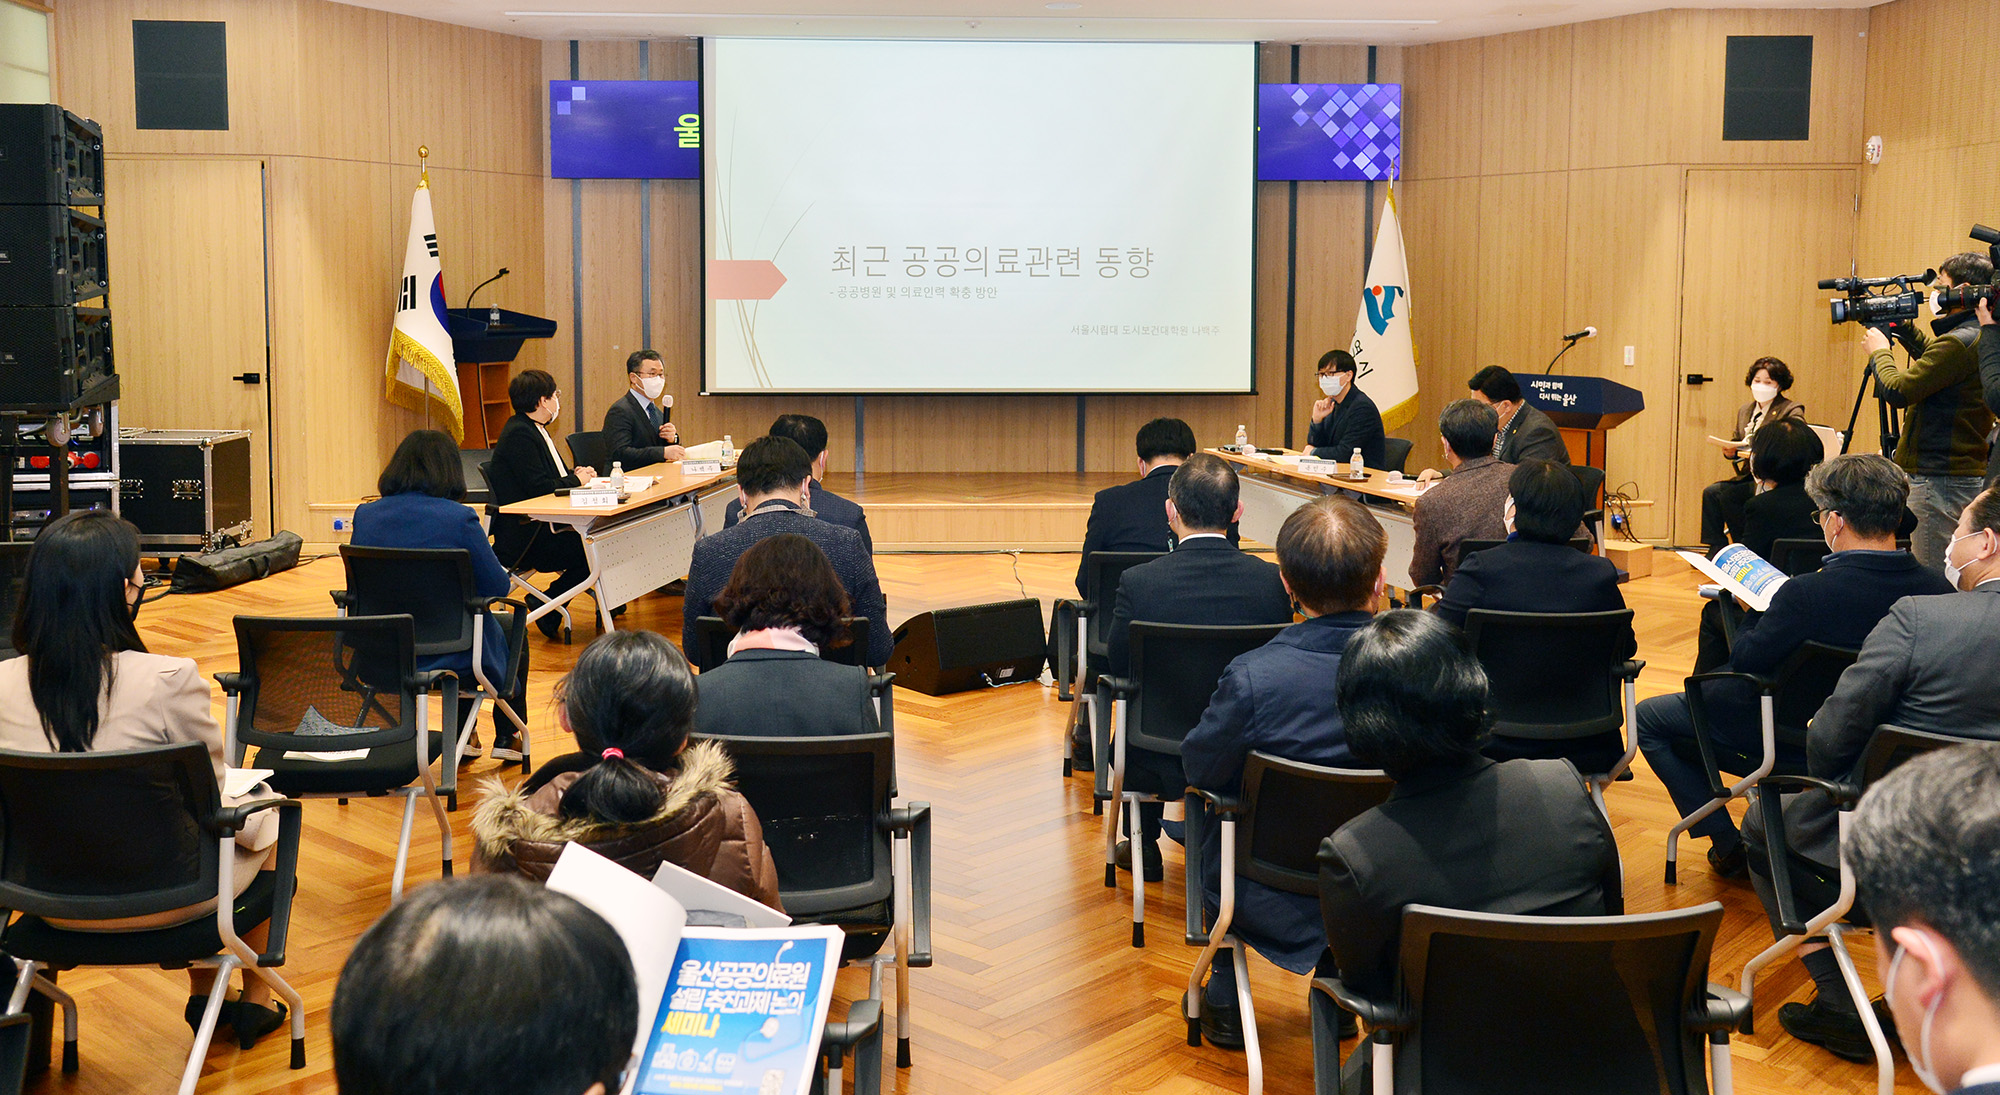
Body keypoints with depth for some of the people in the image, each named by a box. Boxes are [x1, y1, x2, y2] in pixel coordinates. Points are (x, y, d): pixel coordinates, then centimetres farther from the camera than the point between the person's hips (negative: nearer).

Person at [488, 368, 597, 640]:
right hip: (522, 539, -10)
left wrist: (576, 473, 1)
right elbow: (539, 487, -23)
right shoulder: (519, 434, -17)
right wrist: (576, 479, -8)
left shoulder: (534, 429, 16)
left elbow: (551, 475, 21)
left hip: (541, 525, 10)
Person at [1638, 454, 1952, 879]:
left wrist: (1756, 610, 1)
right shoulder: (1937, 590, -15)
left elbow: (1746, 661, -19)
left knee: (1650, 717, 13)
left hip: (1794, 744, -7)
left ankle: (1730, 847, 13)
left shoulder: (1806, 594, -32)